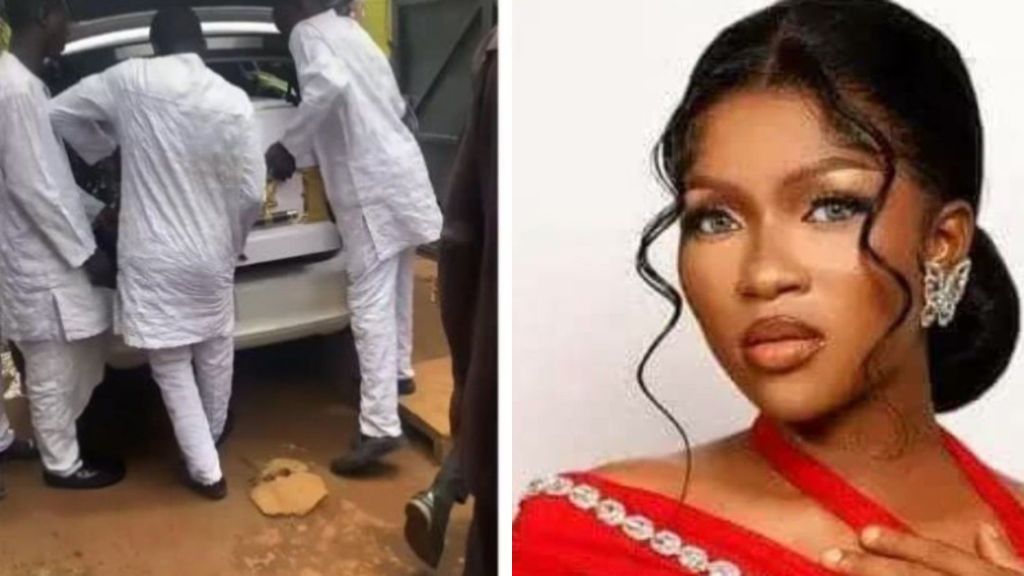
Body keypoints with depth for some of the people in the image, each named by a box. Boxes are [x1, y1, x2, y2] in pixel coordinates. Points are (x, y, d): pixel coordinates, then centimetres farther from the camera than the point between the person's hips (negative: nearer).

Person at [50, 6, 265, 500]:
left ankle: (205, 471, 15)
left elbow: (58, 112, 6)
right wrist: (232, 243, 11)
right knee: (215, 356, 23)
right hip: (210, 254, 2)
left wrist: (106, 149, 21)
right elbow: (252, 191, -7)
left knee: (173, 369, 10)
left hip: (151, 259, -2)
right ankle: (212, 438, 44)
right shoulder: (232, 100, -8)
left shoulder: (129, 80, -7)